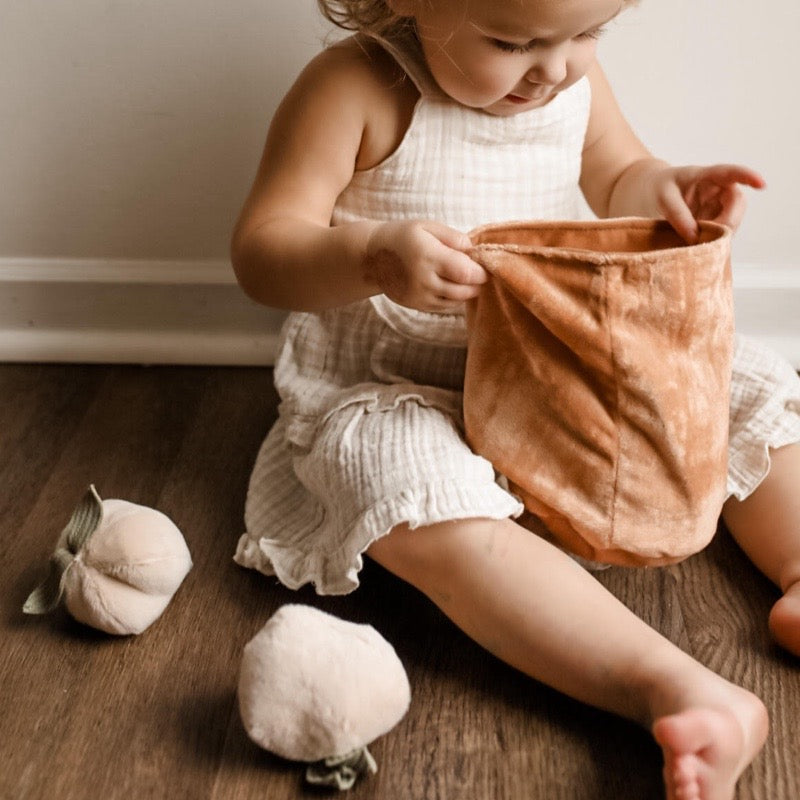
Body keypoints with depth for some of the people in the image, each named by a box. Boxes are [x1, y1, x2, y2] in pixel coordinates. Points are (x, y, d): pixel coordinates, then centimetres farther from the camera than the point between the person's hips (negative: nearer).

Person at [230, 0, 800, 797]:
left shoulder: (573, 74, 0)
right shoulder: (354, 90, -17)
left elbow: (615, 180, 16)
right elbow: (259, 253, -19)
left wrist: (661, 188, -10)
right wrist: (372, 258, -40)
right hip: (389, 386, -6)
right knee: (431, 517, -37)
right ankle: (678, 689, -44)